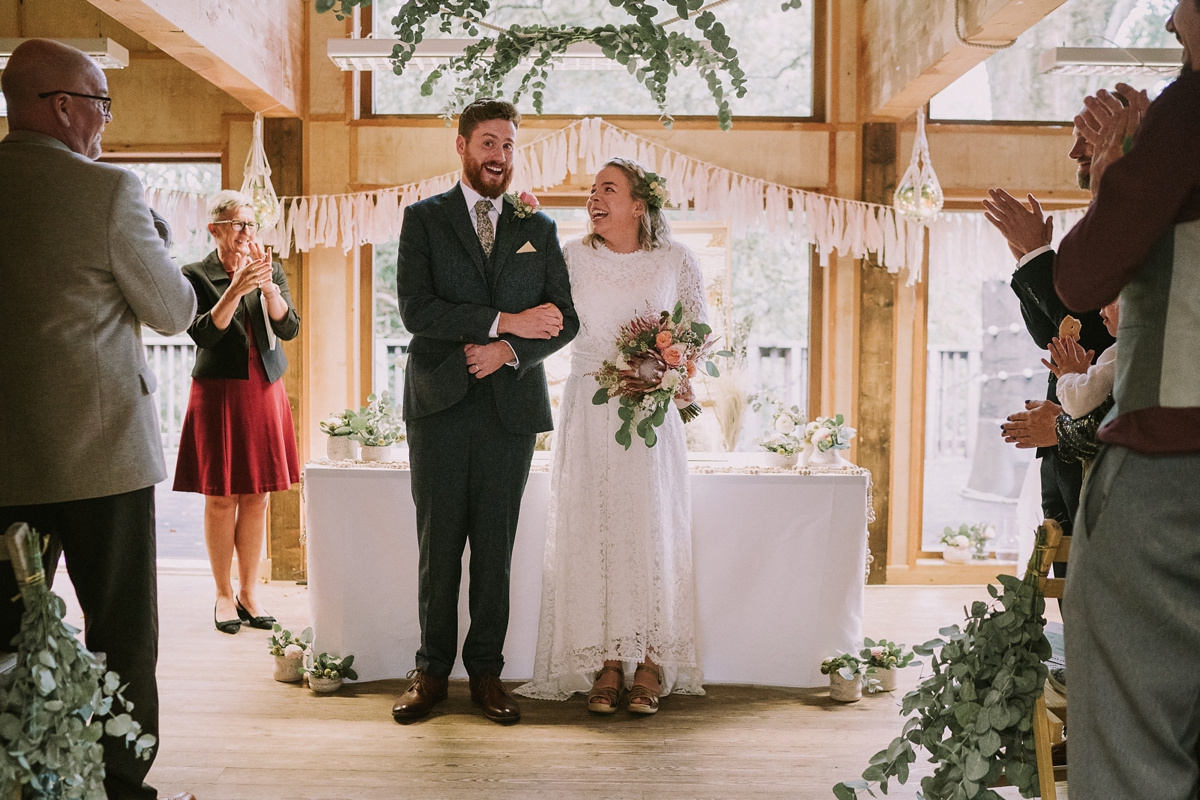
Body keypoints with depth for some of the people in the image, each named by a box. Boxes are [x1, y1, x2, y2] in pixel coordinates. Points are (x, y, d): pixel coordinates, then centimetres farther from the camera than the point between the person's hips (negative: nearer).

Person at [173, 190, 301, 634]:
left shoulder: (272, 271, 9)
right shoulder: (197, 276, -1)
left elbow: (289, 327, -3)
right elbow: (203, 335, -14)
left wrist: (267, 285, -18)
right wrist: (237, 288, -23)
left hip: (264, 393, 3)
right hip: (218, 394, -3)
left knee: (257, 496, 5)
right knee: (221, 498, 1)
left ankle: (248, 591, 15)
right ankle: (224, 594, 13)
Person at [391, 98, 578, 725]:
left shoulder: (539, 228, 14)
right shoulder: (423, 219, 7)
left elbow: (565, 319, 8)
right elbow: (416, 309, -7)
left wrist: (509, 351, -10)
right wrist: (504, 321, -13)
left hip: (511, 406, 2)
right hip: (440, 406, -1)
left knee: (495, 550, 6)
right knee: (438, 547, 4)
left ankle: (486, 671, 17)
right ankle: (431, 670, 17)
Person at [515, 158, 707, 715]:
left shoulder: (676, 261, 2)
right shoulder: (572, 257, 3)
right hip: (588, 412, 1)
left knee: (652, 527, -2)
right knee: (592, 529, -1)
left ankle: (651, 663, 9)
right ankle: (607, 663, 9)